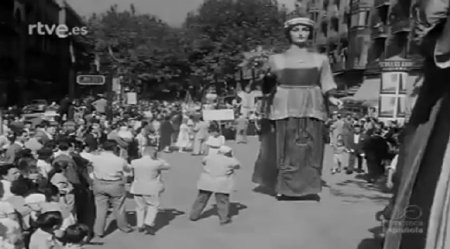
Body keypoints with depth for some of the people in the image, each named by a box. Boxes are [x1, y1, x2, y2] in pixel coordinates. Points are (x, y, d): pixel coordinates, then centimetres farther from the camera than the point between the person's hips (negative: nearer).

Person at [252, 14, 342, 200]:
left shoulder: (320, 59, 12)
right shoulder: (277, 59, 9)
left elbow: (326, 86, 9)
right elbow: (267, 88, 7)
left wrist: (331, 99, -10)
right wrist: (267, 78, -14)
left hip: (312, 107, 1)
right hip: (286, 108, -1)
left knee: (311, 149, 0)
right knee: (287, 149, -3)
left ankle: (309, 188, 6)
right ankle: (285, 188, 4)